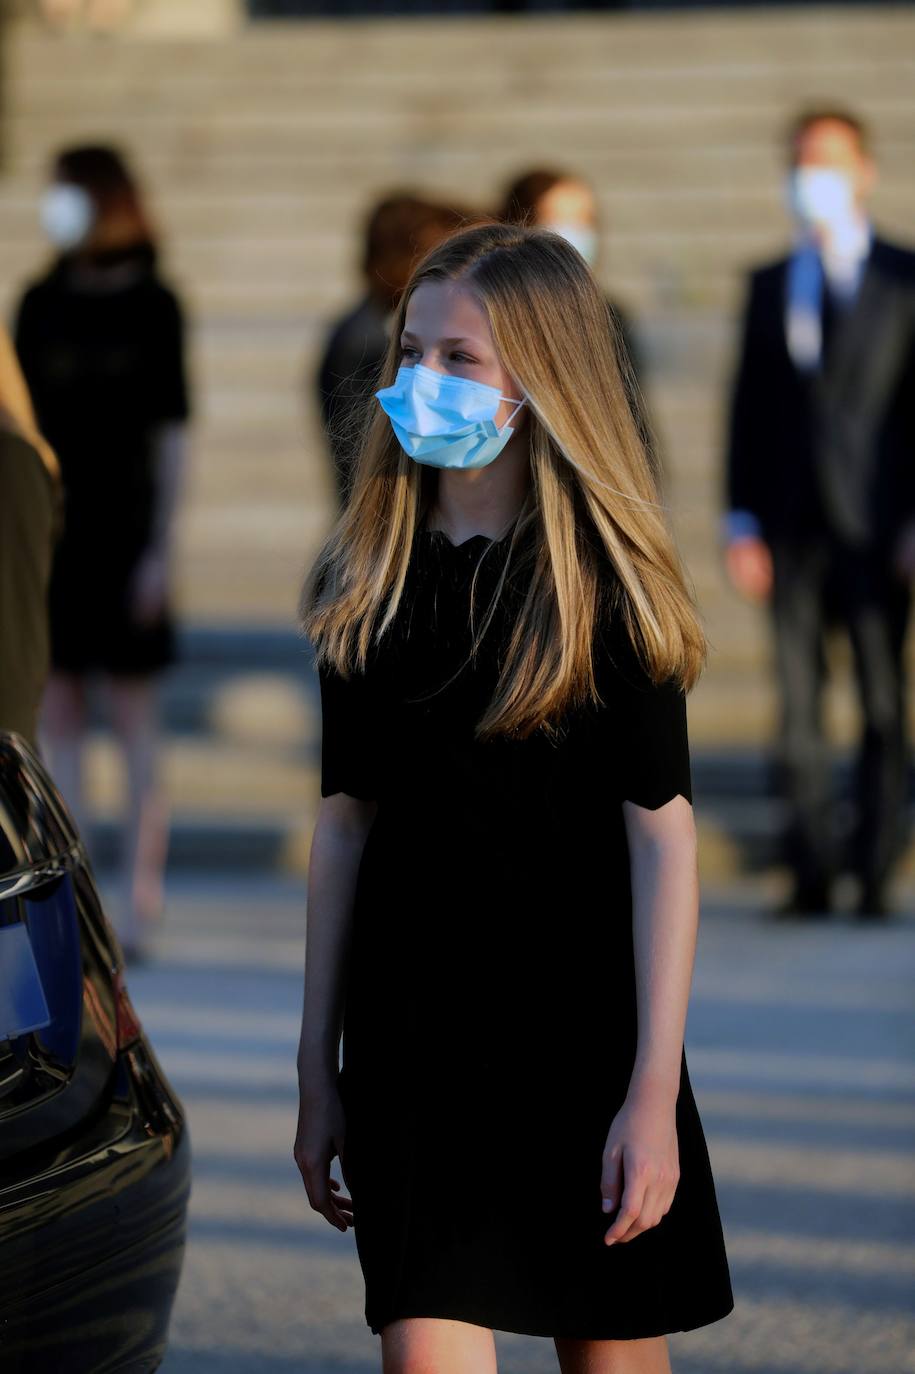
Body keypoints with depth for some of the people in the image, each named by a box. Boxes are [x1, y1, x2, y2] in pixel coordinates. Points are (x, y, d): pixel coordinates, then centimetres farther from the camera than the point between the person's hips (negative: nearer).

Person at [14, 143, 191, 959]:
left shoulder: (152, 305, -3)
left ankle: (141, 902, 1)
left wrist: (161, 548, -8)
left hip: (123, 534, -4)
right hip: (51, 533, 4)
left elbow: (171, 433, -3)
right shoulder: (40, 304, 8)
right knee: (58, 716, 4)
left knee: (135, 715, 0)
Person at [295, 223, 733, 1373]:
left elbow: (662, 837, -10)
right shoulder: (365, 582, 5)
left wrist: (653, 1089, -15)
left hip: (583, 1027, -3)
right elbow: (345, 824, 10)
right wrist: (317, 1068, 9)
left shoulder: (605, 586, -7)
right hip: (412, 1033, 3)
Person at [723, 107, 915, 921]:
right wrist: (742, 522, 4)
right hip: (793, 529, 3)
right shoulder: (769, 286, 14)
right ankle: (813, 874, 5)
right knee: (799, 708, 1)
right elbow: (748, 409, 12)